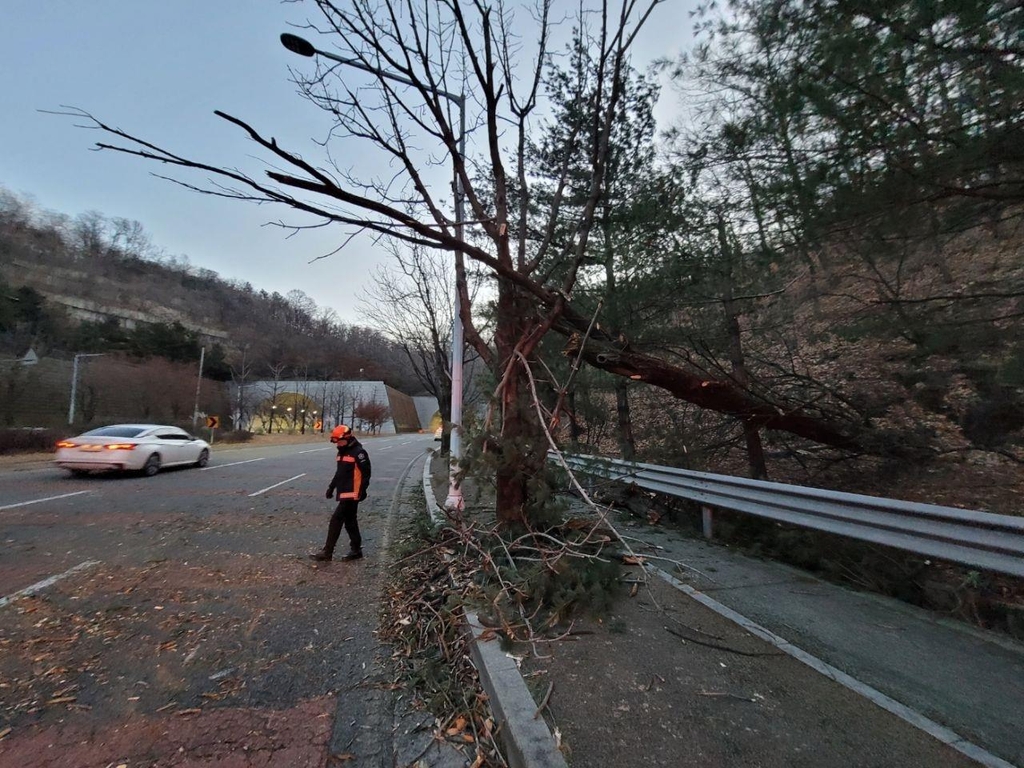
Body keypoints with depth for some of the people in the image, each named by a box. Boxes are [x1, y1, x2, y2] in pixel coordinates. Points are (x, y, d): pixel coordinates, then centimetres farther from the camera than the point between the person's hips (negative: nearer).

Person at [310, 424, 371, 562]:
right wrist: (331, 487, 20)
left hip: (352, 494, -9)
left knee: (336, 520, -8)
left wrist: (362, 491, -19)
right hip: (344, 493, 9)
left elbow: (366, 473, -16)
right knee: (350, 521, 13)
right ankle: (356, 550, 22)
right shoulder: (342, 452, 15)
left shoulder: (358, 452, -15)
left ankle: (327, 552, 0)